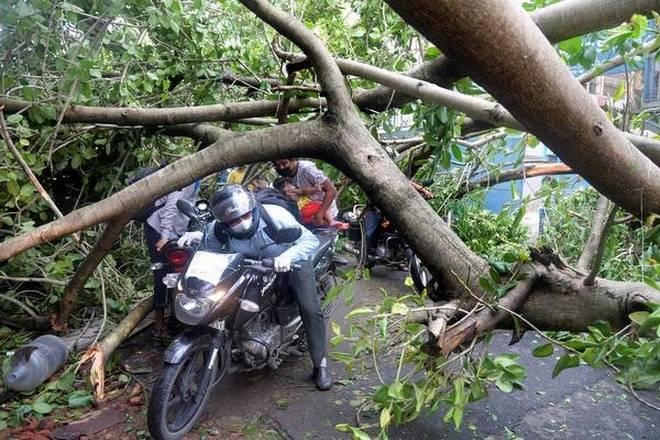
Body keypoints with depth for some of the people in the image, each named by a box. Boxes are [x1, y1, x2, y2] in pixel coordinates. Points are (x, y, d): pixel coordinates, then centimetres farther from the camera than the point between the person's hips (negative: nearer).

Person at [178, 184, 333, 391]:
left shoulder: (275, 215, -34)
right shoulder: (219, 230, -24)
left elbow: (311, 240, -33)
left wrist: (289, 255, -52)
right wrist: (197, 236, -31)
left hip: (292, 262, -3)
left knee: (310, 309, -17)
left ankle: (320, 364, 0)